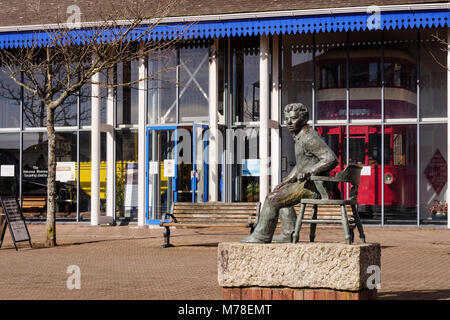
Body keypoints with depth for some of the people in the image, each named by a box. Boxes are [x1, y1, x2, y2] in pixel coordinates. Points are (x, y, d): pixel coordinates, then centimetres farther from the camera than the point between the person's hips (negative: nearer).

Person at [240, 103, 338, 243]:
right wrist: (285, 181, 18)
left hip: (314, 186, -11)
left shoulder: (309, 137, -17)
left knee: (273, 198, -12)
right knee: (282, 194, 30)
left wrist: (308, 172, -29)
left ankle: (262, 236, -1)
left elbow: (331, 159, -27)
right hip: (309, 183, 11)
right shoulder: (300, 137, 16)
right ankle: (289, 234, 21)